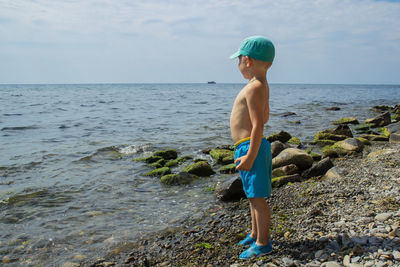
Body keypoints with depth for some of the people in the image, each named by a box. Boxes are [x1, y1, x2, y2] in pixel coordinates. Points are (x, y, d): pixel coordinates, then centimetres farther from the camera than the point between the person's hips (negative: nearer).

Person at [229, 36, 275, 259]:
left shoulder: (254, 88, -18)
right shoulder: (262, 86, 14)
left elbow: (258, 125, -23)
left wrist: (249, 156, -23)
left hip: (250, 147, -11)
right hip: (254, 146, 11)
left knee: (258, 197, -1)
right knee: (253, 195, 20)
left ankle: (263, 243, 11)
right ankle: (255, 234, 34)